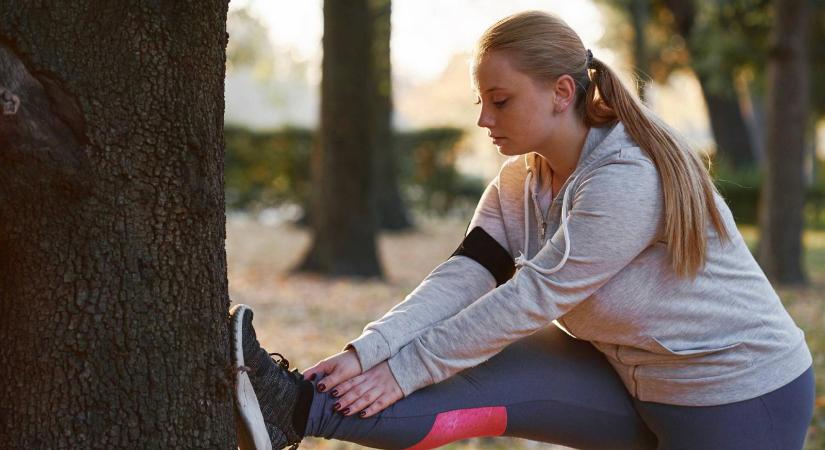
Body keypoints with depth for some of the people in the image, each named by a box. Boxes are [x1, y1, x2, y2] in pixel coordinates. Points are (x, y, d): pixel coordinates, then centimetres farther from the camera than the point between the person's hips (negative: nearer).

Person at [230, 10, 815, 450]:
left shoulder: (629, 177, -27)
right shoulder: (520, 184, 1)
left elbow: (532, 297, -27)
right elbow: (460, 278, -10)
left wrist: (404, 370, -24)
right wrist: (365, 353, -25)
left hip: (743, 397, -6)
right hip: (633, 385, 6)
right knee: (490, 381, -12)